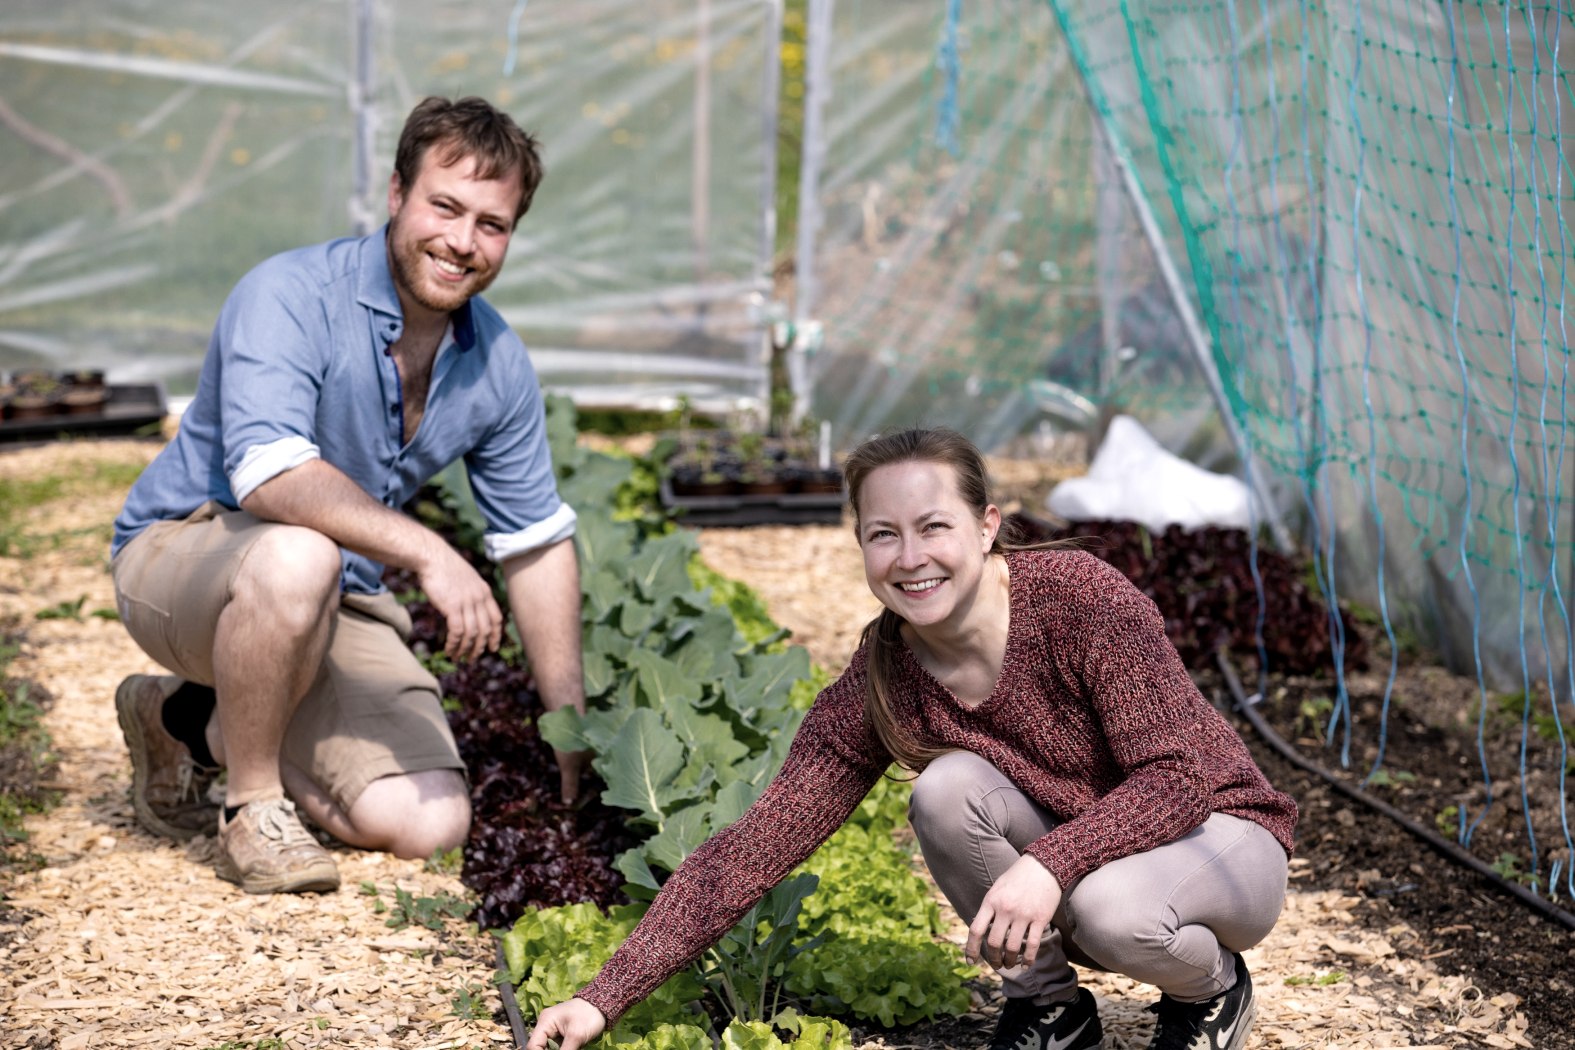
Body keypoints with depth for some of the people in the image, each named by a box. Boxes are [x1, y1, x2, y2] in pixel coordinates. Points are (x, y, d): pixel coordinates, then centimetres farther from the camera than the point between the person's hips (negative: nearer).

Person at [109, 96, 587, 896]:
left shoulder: (498, 365, -3)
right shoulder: (291, 297, -22)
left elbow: (538, 544, 7)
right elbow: (268, 473, -37)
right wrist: (426, 551, -46)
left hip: (337, 606, 6)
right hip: (184, 551, -6)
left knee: (428, 826, -12)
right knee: (297, 556, -41)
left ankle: (197, 723, 12)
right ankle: (250, 805, -16)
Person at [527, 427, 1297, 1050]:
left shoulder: (1084, 599, -25)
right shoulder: (879, 685, -14)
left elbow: (1178, 776, -26)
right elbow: (755, 845, -17)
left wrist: (1051, 862, -43)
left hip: (1217, 836, -4)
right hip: (1079, 849, 4)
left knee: (1111, 906, -36)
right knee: (947, 790, -24)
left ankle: (1212, 988, 0)